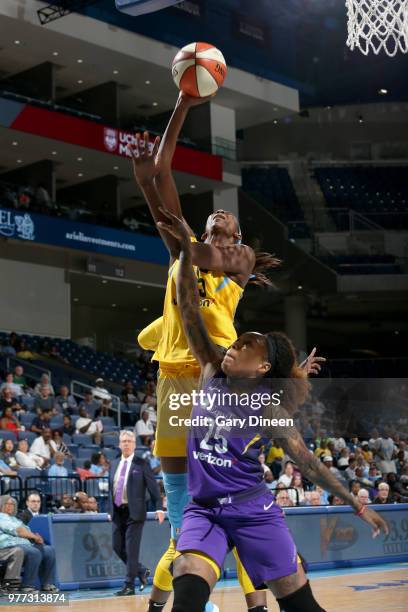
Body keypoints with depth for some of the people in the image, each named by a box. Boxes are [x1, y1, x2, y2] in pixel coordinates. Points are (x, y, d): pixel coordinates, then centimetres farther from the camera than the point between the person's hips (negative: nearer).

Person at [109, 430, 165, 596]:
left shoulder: (142, 464, -2)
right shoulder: (114, 464, 13)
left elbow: (153, 487, -6)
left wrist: (159, 508, -14)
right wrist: (111, 509, 17)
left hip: (134, 512, -6)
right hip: (118, 512, 6)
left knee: (131, 549, -5)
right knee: (118, 547, 8)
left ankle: (129, 586, 1)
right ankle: (141, 571, 28)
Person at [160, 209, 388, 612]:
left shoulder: (269, 410, -6)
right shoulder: (212, 373, 1)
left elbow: (307, 462, 1)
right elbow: (189, 311, -3)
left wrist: (358, 506, 1)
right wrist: (186, 249, -9)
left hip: (253, 511, -2)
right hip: (204, 509, 2)